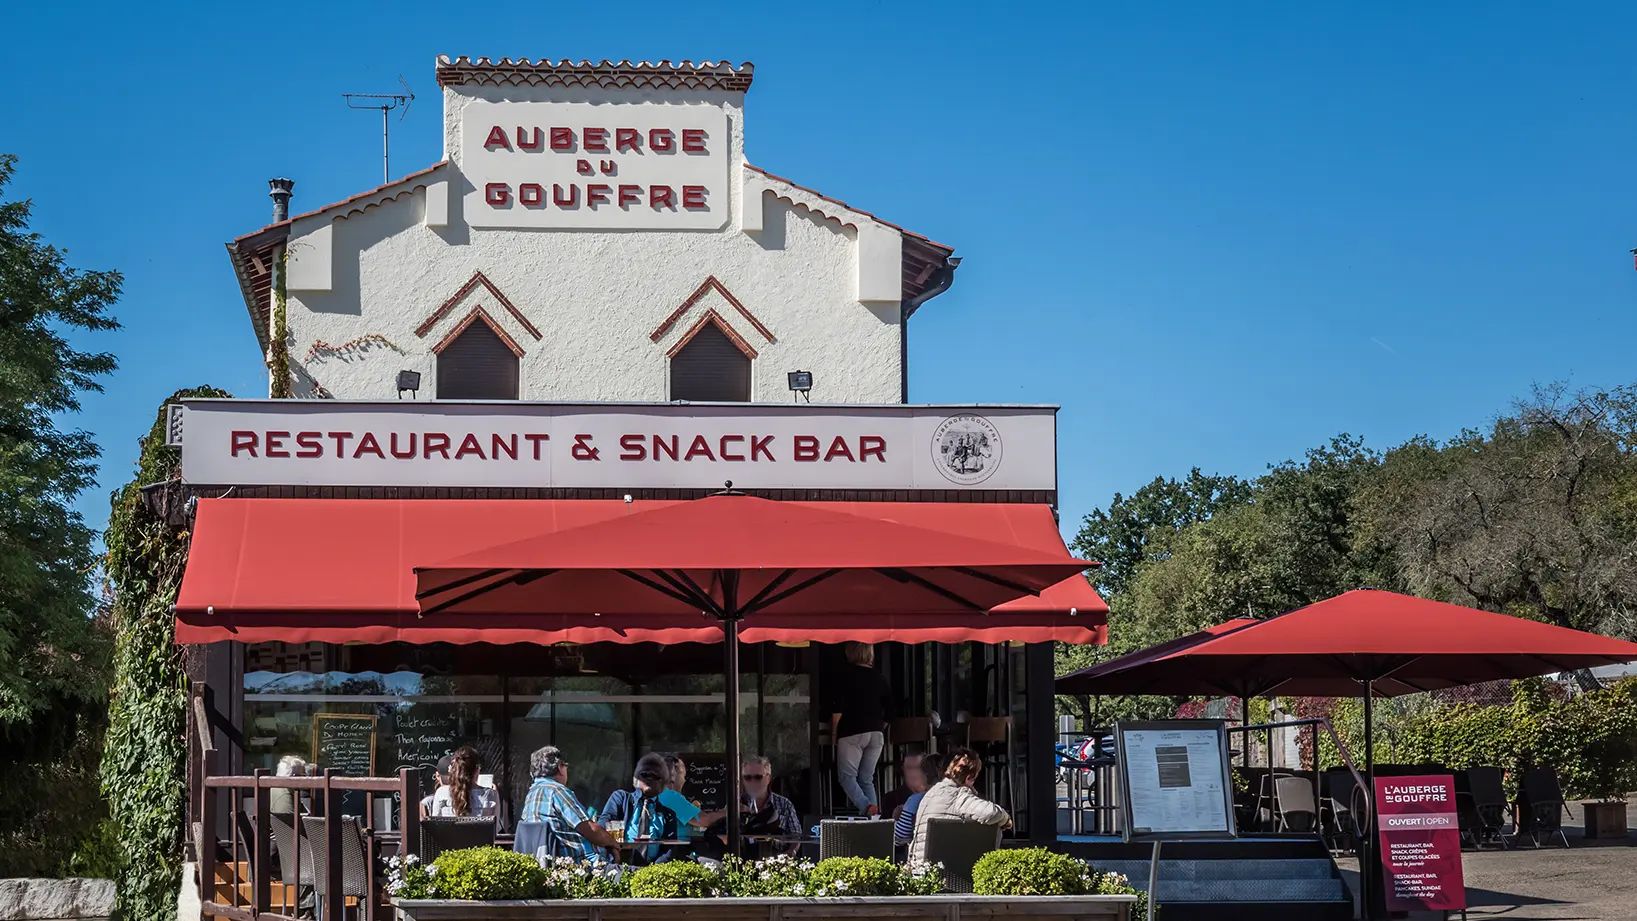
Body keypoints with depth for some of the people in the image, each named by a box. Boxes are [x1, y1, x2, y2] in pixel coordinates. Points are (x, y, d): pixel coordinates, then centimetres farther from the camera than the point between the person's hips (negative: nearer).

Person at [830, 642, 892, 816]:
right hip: (876, 734, 5)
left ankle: (866, 807, -24)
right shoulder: (878, 677, 11)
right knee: (867, 779, 10)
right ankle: (874, 815, -2)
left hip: (852, 732, -5)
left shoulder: (845, 675, -4)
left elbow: (837, 708, -11)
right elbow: (889, 709, 12)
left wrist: (834, 732, -1)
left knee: (847, 776, -1)